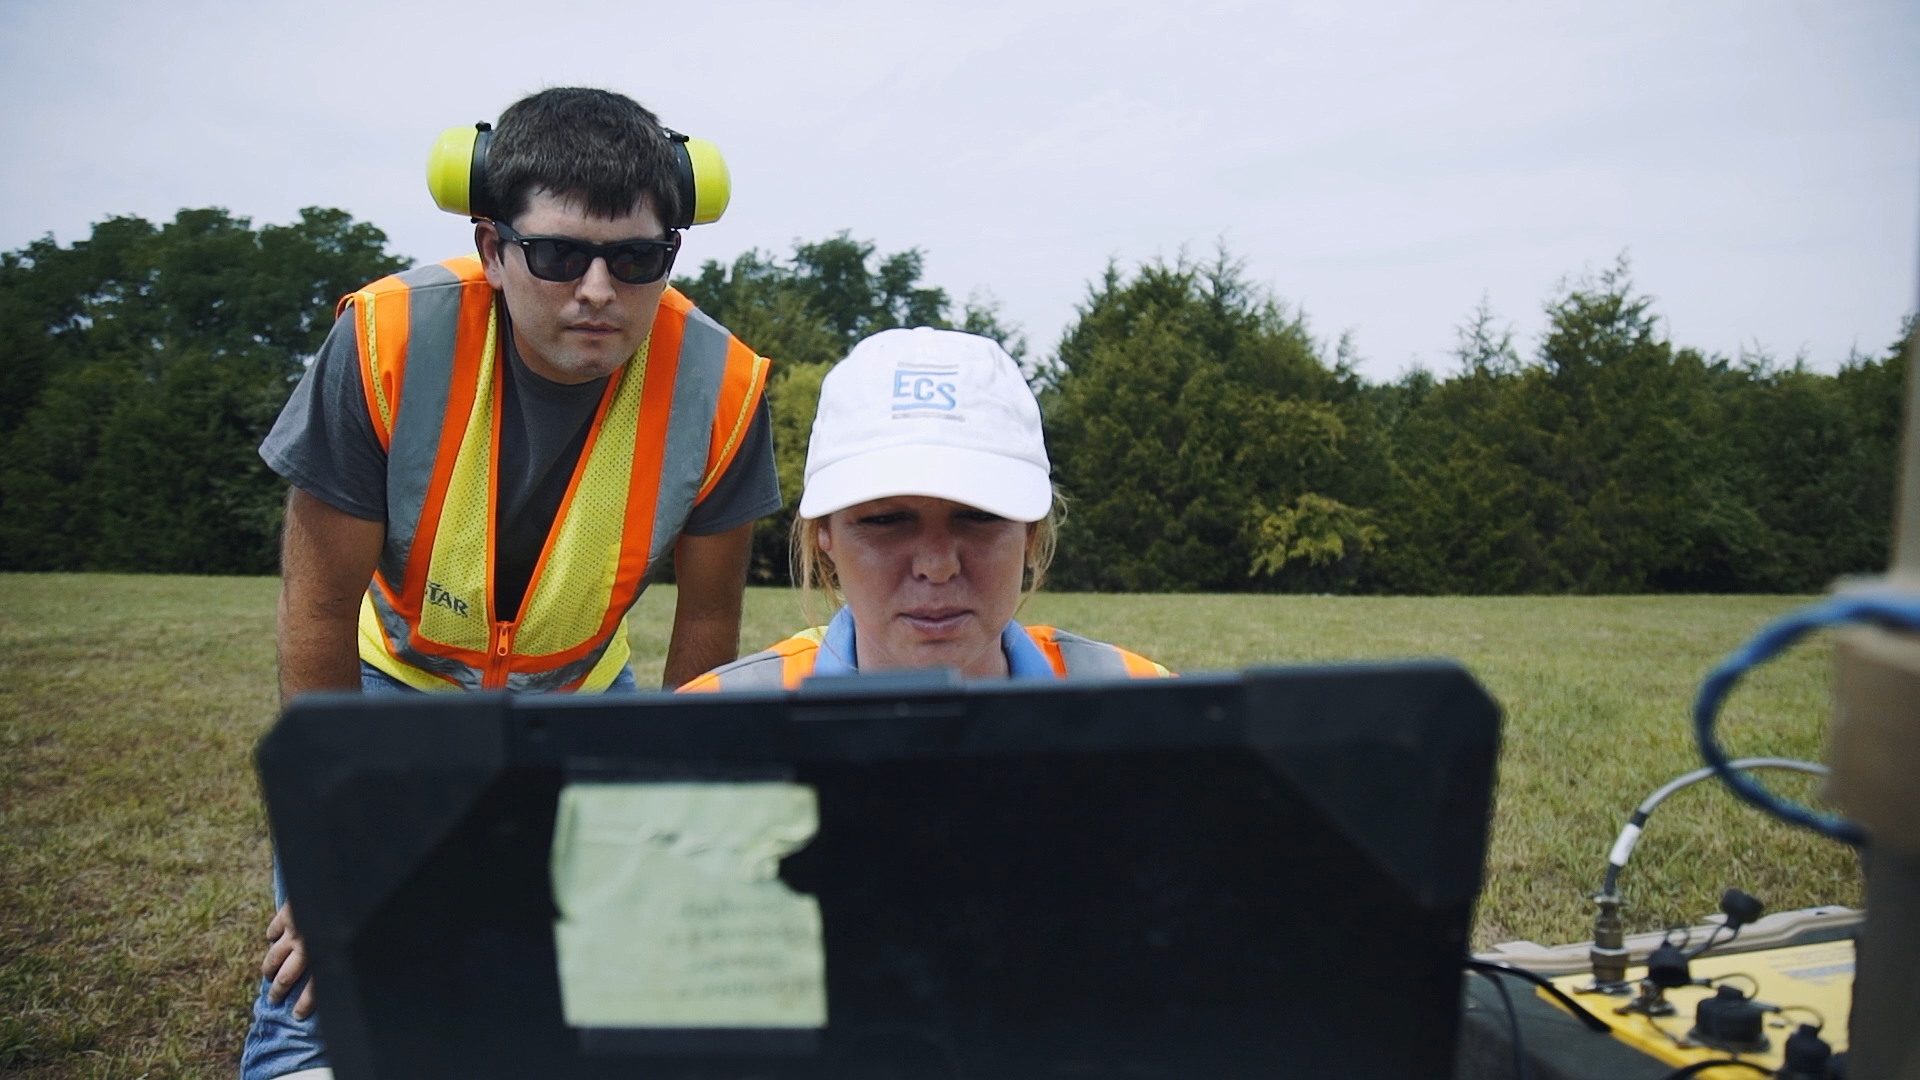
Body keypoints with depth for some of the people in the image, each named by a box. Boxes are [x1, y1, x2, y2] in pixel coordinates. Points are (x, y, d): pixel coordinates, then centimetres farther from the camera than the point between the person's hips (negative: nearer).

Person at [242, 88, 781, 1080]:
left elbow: (707, 614, -11)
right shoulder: (389, 340, -29)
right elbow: (319, 605, -19)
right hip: (394, 678, -1)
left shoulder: (718, 387, -25)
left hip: (578, 697, 2)